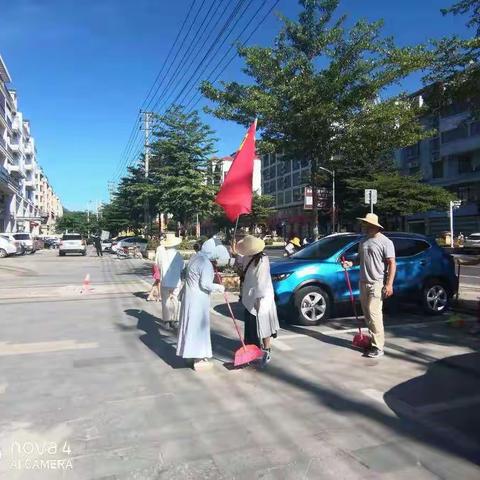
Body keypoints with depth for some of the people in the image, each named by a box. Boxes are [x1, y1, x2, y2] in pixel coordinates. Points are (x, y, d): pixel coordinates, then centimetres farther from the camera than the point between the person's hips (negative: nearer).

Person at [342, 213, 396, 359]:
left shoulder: (385, 242, -9)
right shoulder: (363, 241, 14)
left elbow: (392, 264, -11)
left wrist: (389, 284, -18)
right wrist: (351, 263, 4)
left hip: (377, 284, -8)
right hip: (363, 282, 8)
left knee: (374, 314, -10)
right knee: (367, 313, 11)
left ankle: (378, 347, -4)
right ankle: (374, 339, 24)